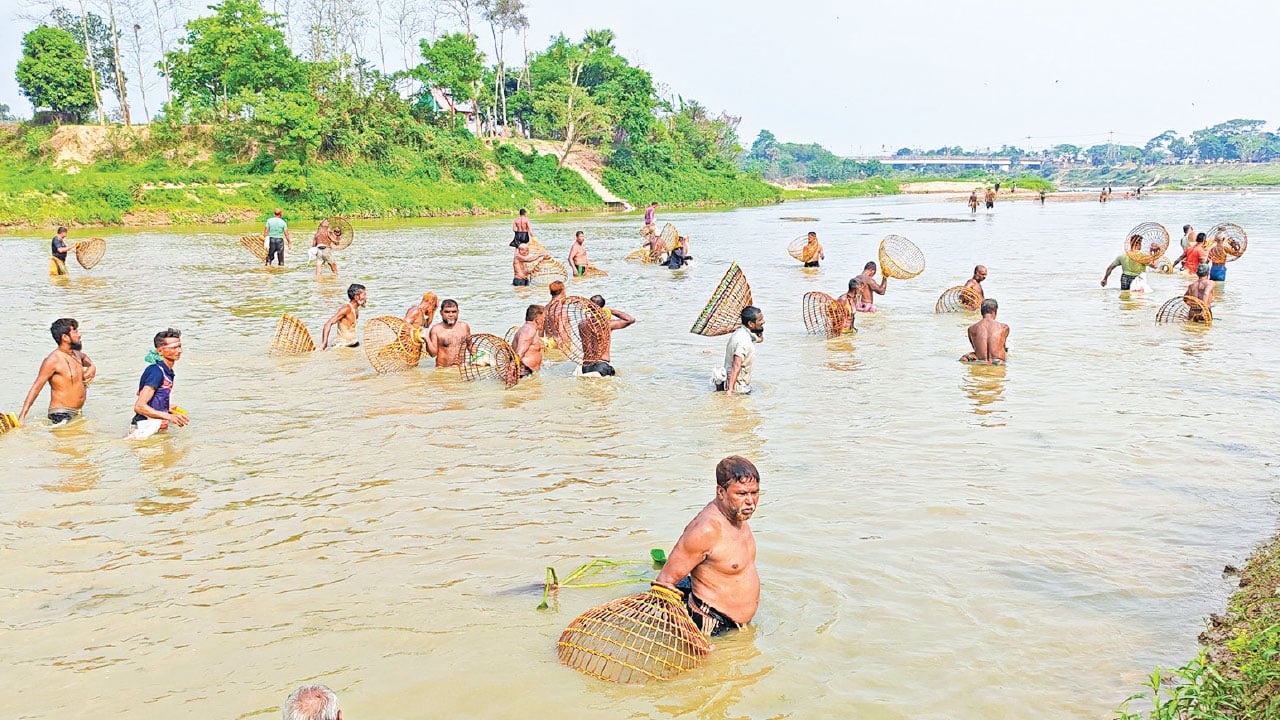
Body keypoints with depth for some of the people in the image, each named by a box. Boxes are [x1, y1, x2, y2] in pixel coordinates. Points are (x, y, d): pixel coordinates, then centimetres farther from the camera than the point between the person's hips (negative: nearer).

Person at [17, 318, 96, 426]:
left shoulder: (76, 354, 11)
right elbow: (35, 388, -13)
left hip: (77, 413, 8)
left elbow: (84, 357, 39)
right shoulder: (53, 360, -13)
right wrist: (22, 415, -18)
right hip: (61, 415, -8)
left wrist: (92, 367, 15)